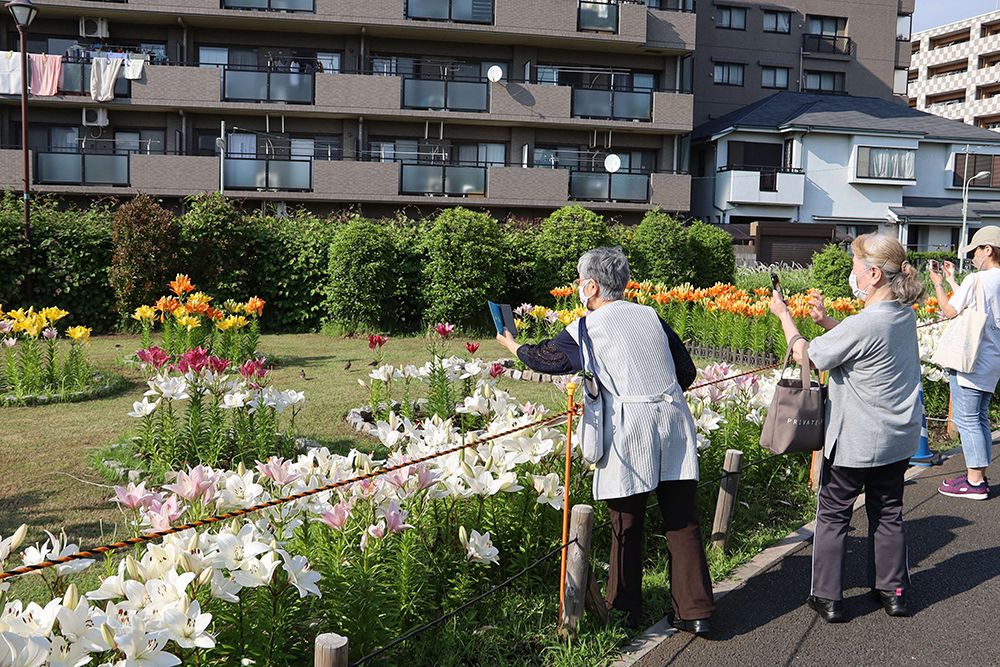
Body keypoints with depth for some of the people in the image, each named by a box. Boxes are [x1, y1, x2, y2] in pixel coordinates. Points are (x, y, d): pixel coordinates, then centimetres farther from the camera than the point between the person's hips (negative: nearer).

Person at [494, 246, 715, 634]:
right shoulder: (651, 316, 14)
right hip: (674, 419, 5)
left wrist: (511, 344, 36)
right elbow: (687, 372, 17)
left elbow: (544, 358, 16)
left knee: (627, 522, 7)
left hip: (630, 427, -4)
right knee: (682, 520, 8)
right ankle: (694, 612, 12)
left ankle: (624, 611, 18)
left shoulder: (590, 327, 1)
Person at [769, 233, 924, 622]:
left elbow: (806, 356, -15)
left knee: (833, 515, 7)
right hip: (899, 437, 8)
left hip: (856, 442, -7)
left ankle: (827, 598, 14)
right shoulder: (904, 314, -1)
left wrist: (784, 316, -3)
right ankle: (892, 591, 28)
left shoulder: (862, 325, -27)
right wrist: (826, 321, 1)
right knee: (888, 513, 19)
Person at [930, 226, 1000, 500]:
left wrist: (938, 284, 6)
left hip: (970, 360, -9)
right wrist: (951, 280, 27)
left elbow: (950, 311, -8)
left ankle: (975, 482, -1)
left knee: (966, 419, -4)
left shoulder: (976, 280, -15)